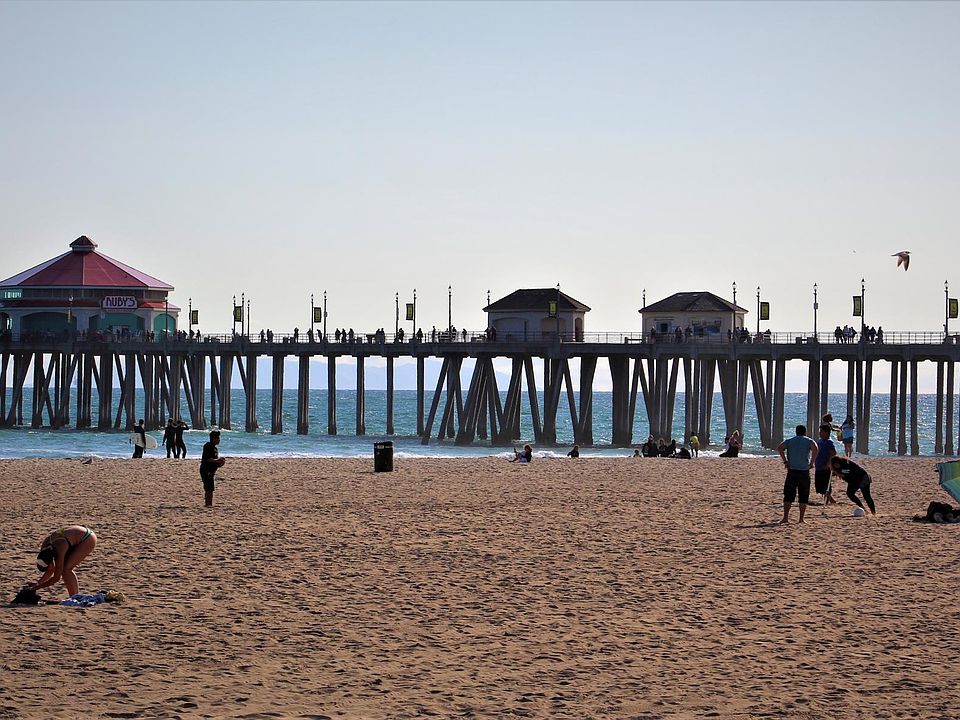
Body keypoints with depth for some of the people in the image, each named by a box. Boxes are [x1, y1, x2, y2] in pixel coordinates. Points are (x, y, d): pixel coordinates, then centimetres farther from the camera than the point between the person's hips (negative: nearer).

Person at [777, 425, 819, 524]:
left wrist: (785, 461, -2)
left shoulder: (789, 441, 13)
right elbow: (815, 449, -15)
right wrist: (812, 463, -7)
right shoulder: (809, 441, 6)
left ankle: (785, 517, -8)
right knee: (803, 497, 7)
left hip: (792, 471, 1)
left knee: (788, 495, 2)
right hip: (804, 471, -1)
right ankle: (801, 519, 6)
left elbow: (779, 448, -4)